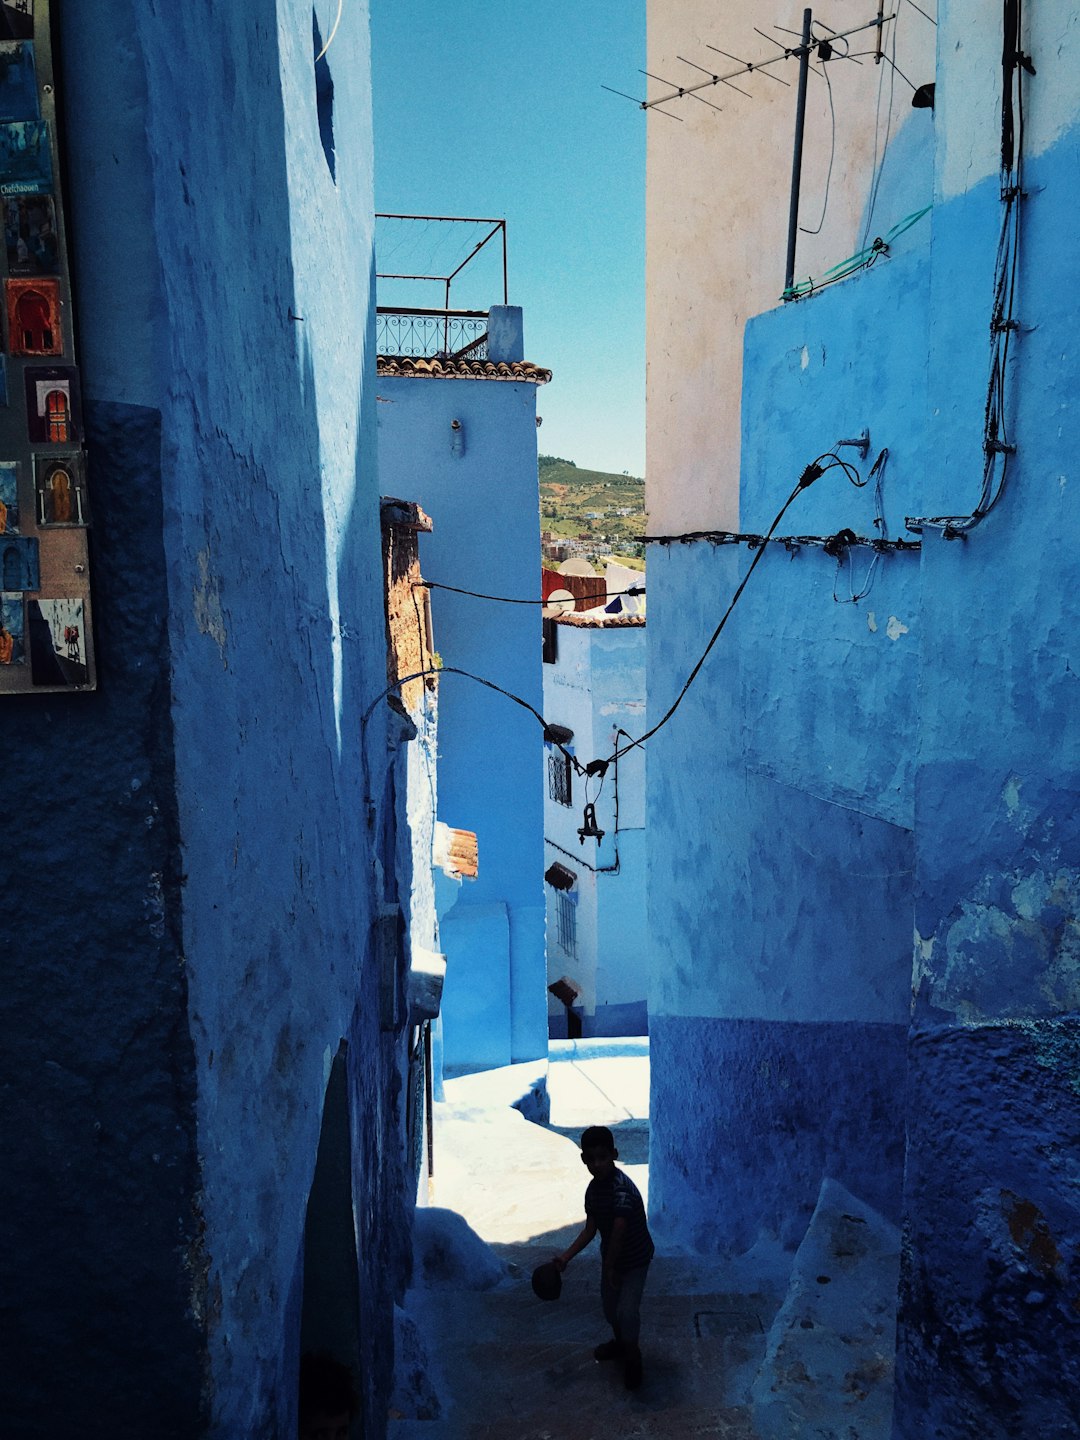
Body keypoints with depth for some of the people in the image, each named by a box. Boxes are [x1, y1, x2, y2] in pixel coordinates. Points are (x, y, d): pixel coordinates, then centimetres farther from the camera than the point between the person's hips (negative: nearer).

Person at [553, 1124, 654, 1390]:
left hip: (635, 1258, -7)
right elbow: (590, 1229, 0)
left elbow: (619, 1231, -38)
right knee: (609, 1306, 20)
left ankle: (632, 1357, 19)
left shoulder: (622, 1189, -35)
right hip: (610, 1256, 7)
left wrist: (610, 1267, -27)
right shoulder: (593, 1188, -8)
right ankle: (619, 1343, 47)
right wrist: (566, 1256, -6)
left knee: (627, 1311, -8)